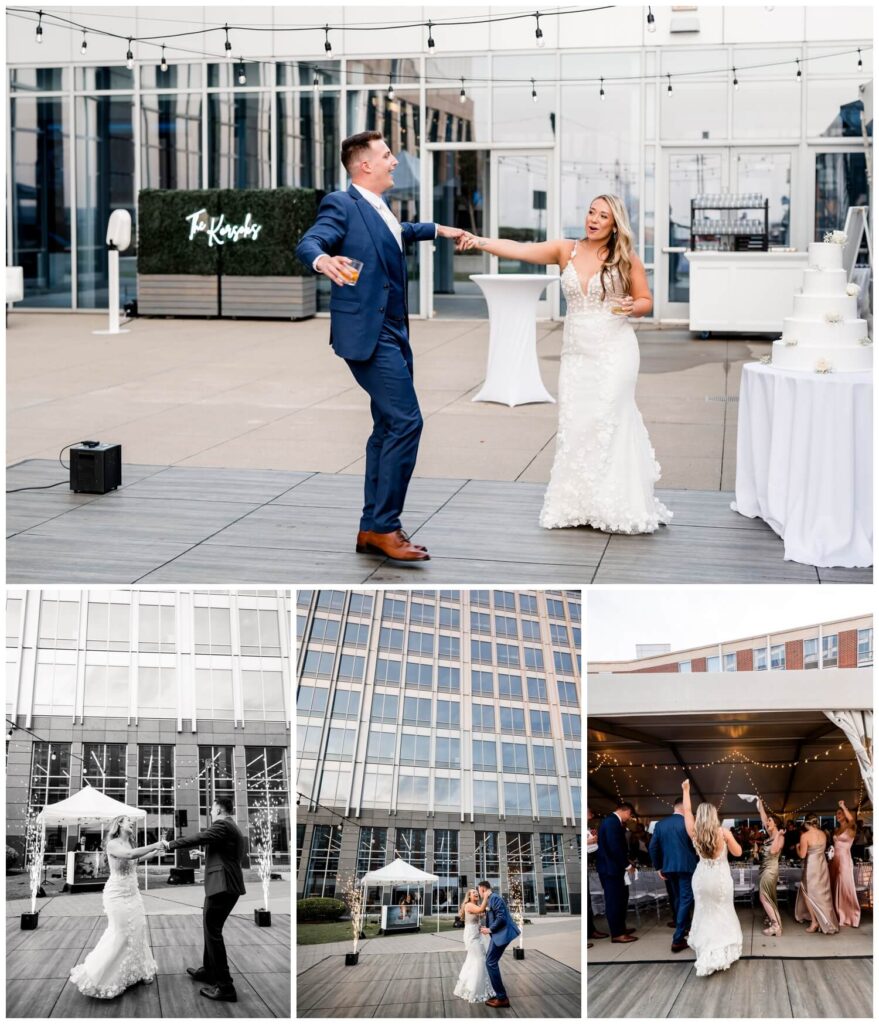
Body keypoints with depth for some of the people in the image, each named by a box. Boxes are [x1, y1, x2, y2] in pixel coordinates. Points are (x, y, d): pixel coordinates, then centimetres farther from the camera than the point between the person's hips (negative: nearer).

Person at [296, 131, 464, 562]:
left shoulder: (379, 209, 16)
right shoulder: (342, 205, -11)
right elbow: (307, 242, -27)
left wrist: (438, 229, 51)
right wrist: (323, 259, -49)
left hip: (392, 332, 10)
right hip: (367, 332, -10)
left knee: (389, 427, 11)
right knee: (406, 422, -15)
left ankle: (372, 529, 18)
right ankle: (384, 526, -9)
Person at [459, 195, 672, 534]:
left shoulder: (626, 259, 0)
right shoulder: (566, 250, 4)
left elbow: (646, 301, 8)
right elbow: (519, 249, -5)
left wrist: (632, 307, -15)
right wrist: (480, 242, -18)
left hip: (613, 352, -3)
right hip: (576, 353, 3)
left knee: (605, 422, -7)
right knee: (573, 425, 2)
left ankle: (611, 506, 3)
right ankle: (577, 504, 10)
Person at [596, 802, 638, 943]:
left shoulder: (613, 821, 13)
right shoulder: (612, 822, -19)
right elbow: (614, 847, -24)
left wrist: (625, 863, 13)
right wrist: (627, 865, -15)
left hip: (613, 866, 10)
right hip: (610, 867, -10)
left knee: (620, 898, 17)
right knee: (614, 900, -4)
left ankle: (620, 927, 27)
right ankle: (617, 934, 0)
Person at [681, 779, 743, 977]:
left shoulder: (694, 833, -9)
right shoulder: (723, 833, -15)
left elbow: (687, 811, 3)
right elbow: (738, 852, -6)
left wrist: (686, 790, 12)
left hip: (702, 878, 2)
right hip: (720, 878, -2)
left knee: (704, 914, 14)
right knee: (721, 914, 10)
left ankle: (706, 954, 16)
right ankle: (722, 953, 11)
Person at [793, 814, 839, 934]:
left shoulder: (805, 836, -17)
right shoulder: (823, 834, 2)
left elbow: (802, 855, -15)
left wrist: (797, 847, 4)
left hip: (811, 867, -6)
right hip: (822, 865, 6)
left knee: (809, 893, 8)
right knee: (823, 893, 17)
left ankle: (815, 922, 3)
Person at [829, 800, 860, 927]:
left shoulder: (851, 828, -7)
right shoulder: (837, 829, 14)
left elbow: (851, 819, -29)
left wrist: (843, 806, -22)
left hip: (845, 860, -7)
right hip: (835, 860, 7)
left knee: (846, 888, -5)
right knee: (835, 889, 8)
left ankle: (850, 917, 3)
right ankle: (839, 916, 16)